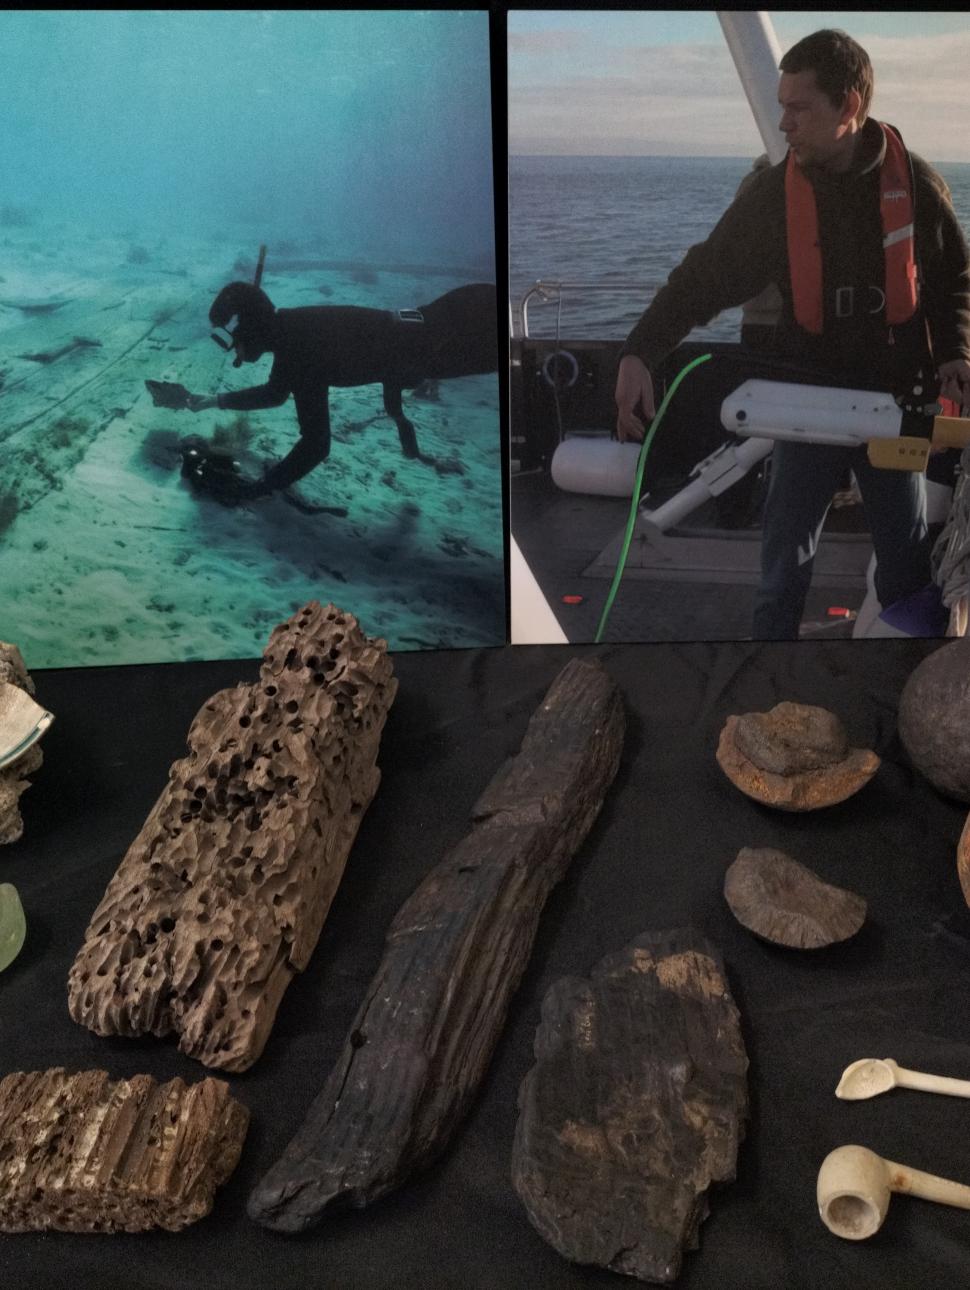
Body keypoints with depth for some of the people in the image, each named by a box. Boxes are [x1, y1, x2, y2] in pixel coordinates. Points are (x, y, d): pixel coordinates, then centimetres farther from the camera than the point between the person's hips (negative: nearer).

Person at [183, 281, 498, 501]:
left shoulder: (301, 351, -30)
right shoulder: (288, 329, -1)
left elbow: (316, 443, -35)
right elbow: (275, 393, 20)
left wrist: (256, 488, -29)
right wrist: (215, 401, 18)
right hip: (419, 328, 7)